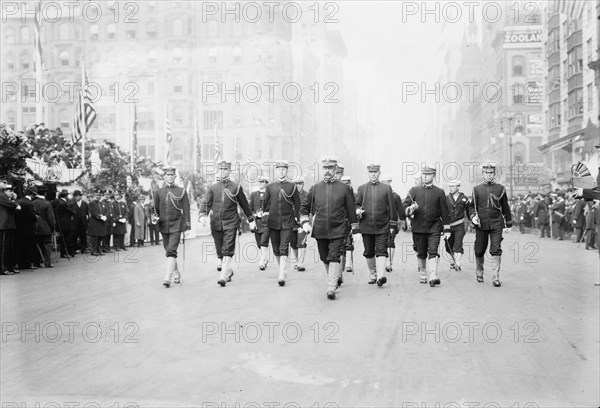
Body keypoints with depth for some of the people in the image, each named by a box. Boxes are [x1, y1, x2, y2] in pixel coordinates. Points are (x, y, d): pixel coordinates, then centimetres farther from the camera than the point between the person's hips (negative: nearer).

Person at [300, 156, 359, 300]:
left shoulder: (344, 188, 1)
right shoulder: (315, 188, 6)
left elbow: (351, 211, 6)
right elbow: (304, 207, 13)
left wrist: (355, 230, 6)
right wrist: (305, 222, -1)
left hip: (338, 231, -3)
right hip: (320, 231, 3)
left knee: (334, 258, -12)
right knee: (325, 259, 13)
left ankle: (331, 289, -14)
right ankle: (337, 278, 36)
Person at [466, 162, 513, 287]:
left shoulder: (500, 189, 6)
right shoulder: (477, 189, 7)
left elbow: (505, 207, 13)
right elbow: (471, 206, 9)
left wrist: (509, 223, 16)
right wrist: (473, 216, -10)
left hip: (496, 225, -1)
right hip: (481, 225, 1)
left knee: (496, 251, -8)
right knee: (479, 251, 7)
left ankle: (495, 278, -4)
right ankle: (479, 273, 29)